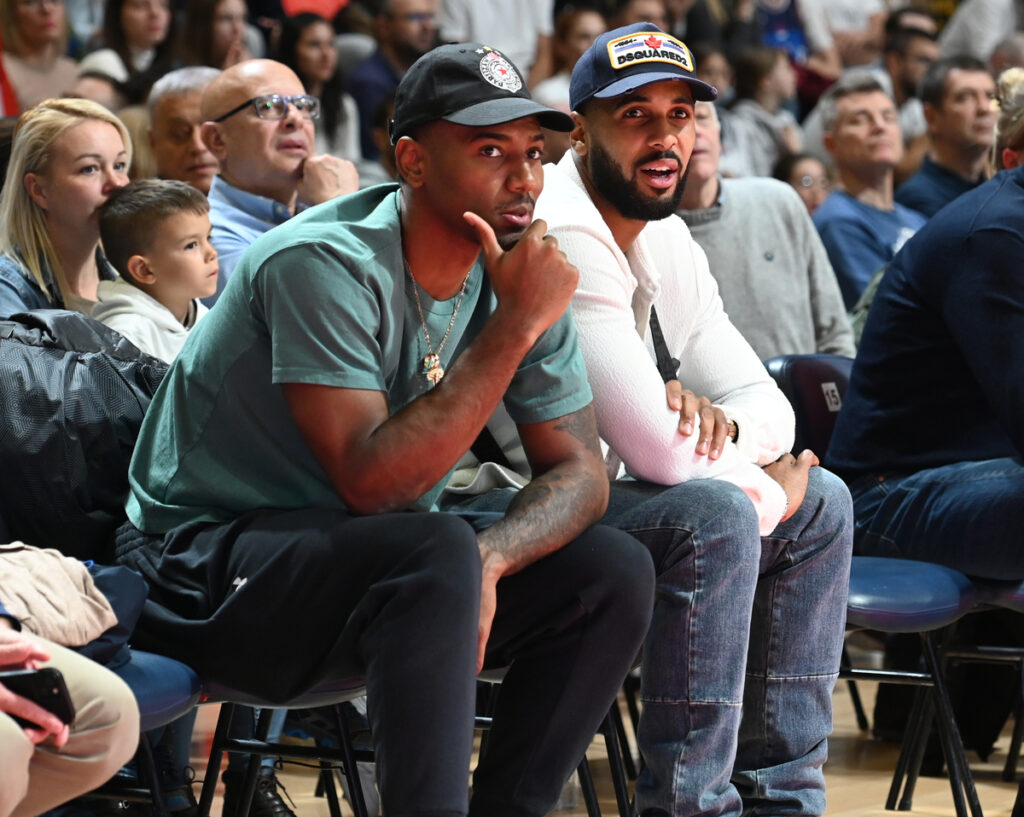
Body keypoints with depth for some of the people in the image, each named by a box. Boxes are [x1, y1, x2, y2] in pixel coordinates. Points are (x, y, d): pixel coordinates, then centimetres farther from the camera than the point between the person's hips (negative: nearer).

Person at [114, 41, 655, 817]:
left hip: (374, 562, 7)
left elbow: (579, 472, -2)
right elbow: (372, 483, -29)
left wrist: (484, 563, -24)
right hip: (210, 559, -7)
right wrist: (515, 326, -29)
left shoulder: (520, 275, -1)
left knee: (616, 571, -10)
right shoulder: (323, 263, -22)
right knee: (438, 552, -35)